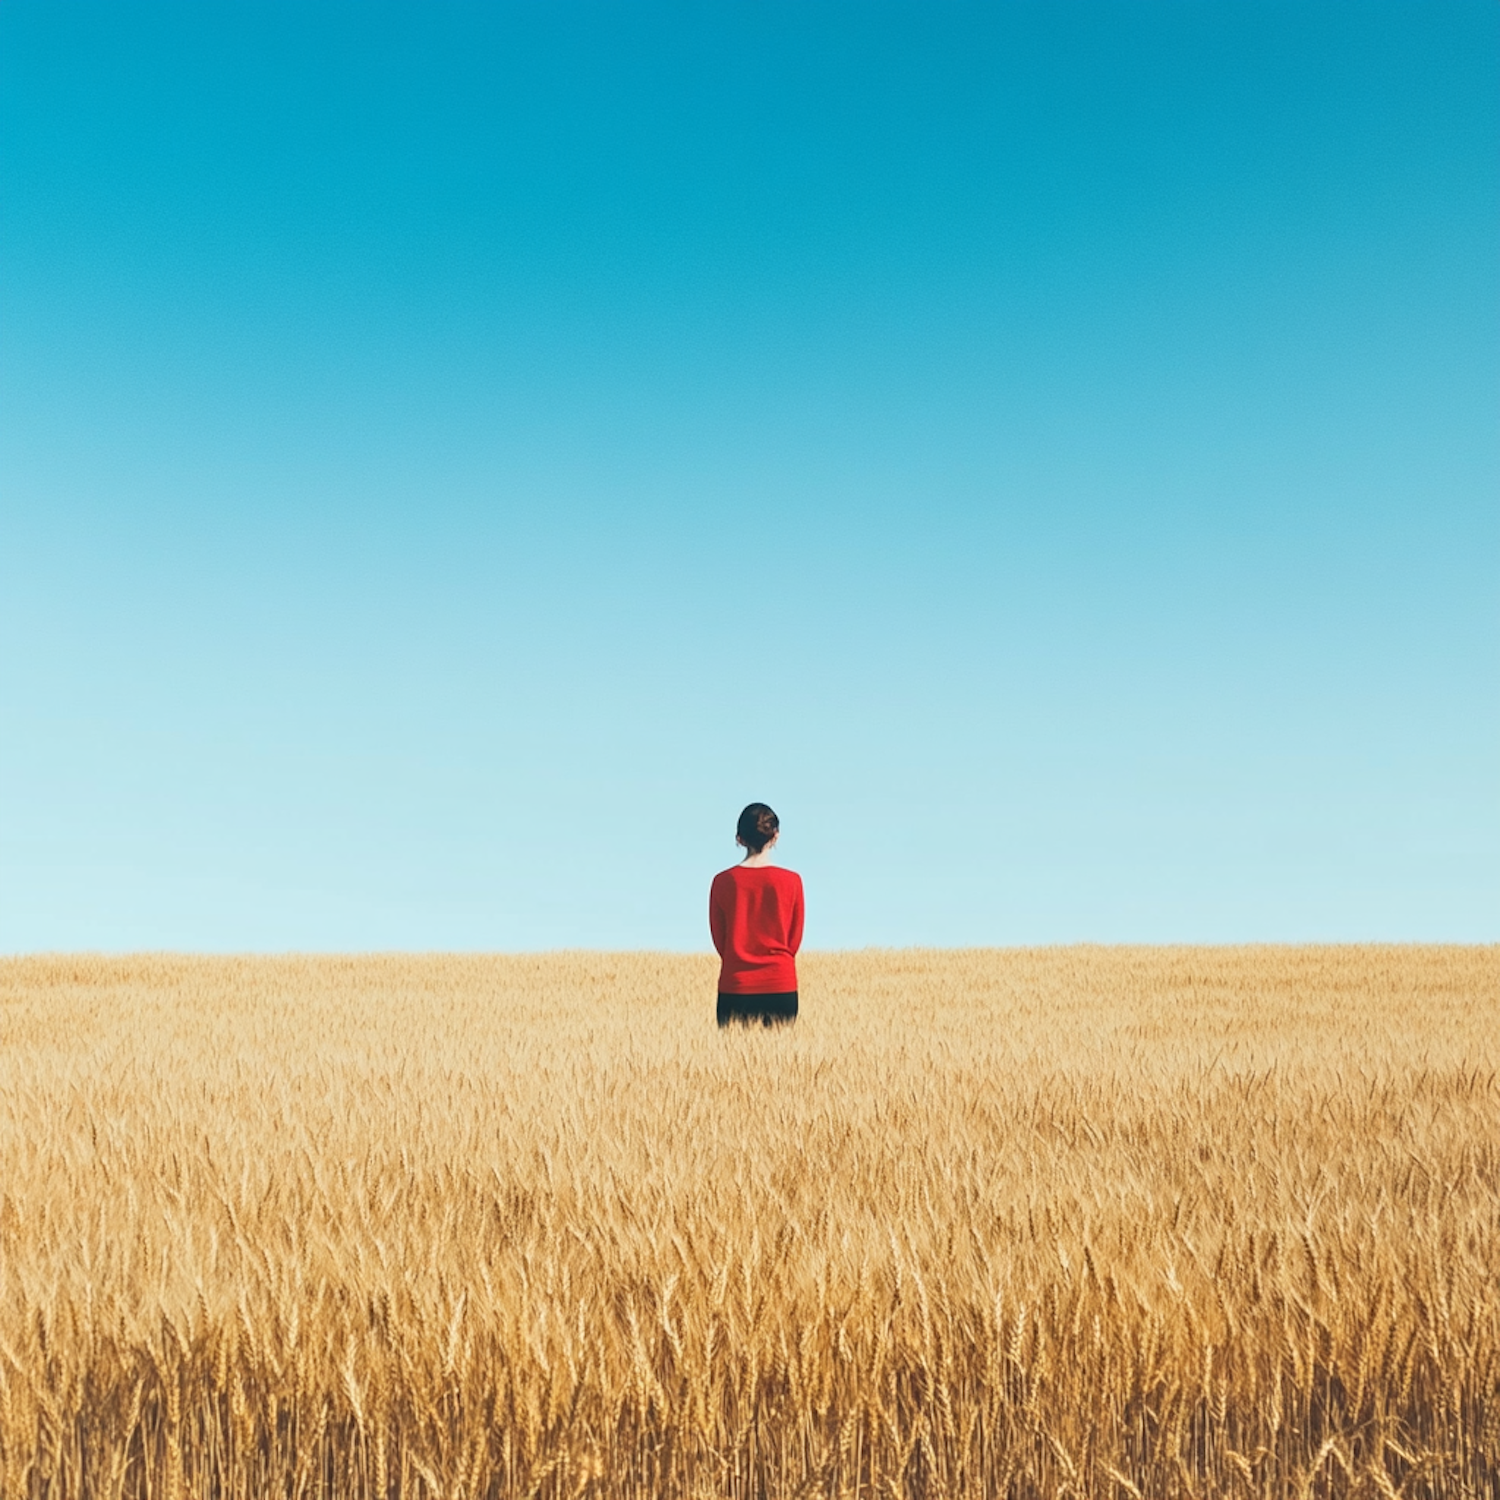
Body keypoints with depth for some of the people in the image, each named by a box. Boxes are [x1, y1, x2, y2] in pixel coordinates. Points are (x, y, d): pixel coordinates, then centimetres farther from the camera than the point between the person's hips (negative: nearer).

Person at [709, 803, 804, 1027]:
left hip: (735, 985, 0)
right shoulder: (791, 881, -5)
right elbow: (795, 938, 5)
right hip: (780, 985, 0)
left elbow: (719, 939, 6)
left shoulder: (723, 881, -3)